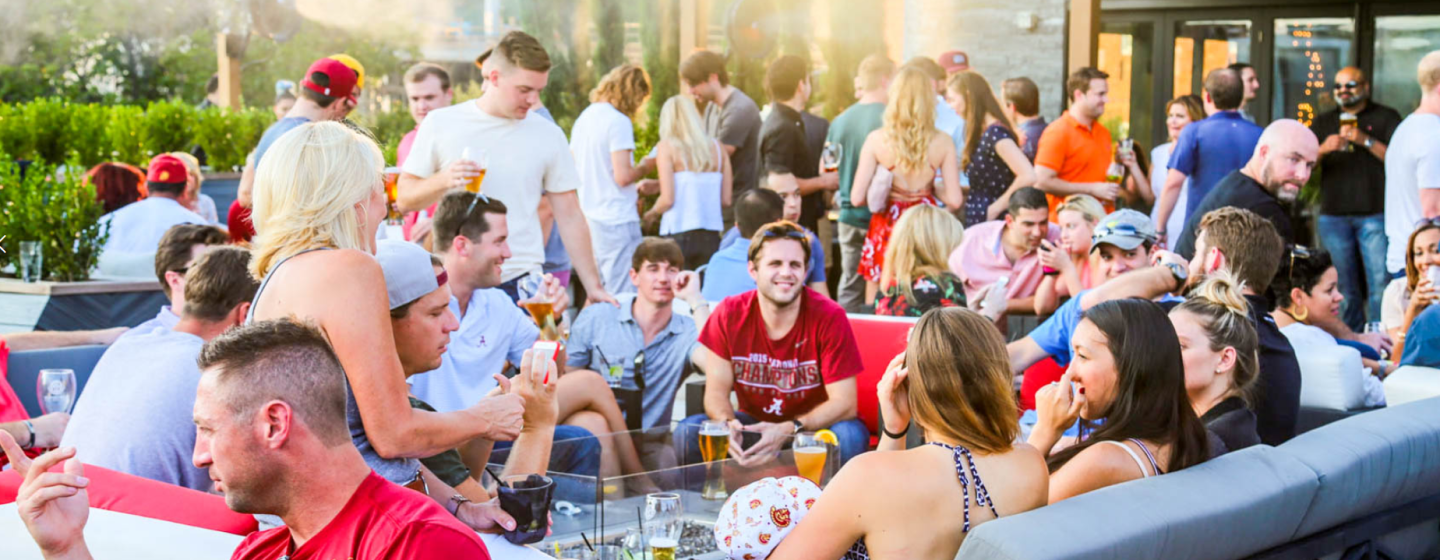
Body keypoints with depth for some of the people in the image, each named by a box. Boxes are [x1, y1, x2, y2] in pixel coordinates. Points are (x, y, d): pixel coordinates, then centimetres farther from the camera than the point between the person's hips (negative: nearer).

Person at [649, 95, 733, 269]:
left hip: (678, 234, -3)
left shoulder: (666, 147, -2)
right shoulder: (717, 147, 7)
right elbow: (726, 200, 6)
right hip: (711, 234, 3)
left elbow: (667, 199, -8)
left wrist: (651, 214, 11)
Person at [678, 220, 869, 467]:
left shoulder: (829, 317, -16)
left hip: (815, 426, -2)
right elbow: (716, 391, -6)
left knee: (849, 436, -35)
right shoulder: (729, 314, -8)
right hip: (753, 423, 2)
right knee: (688, 432, -22)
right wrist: (728, 425, -31)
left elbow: (844, 402, -17)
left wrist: (788, 430, -33)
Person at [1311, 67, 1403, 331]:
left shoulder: (1385, 118, 8)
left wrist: (1366, 141, -14)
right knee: (1344, 290, 4)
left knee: (1380, 284, -10)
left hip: (1375, 213, -3)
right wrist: (1323, 149, -10)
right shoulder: (1323, 122, 17)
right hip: (1333, 216, 3)